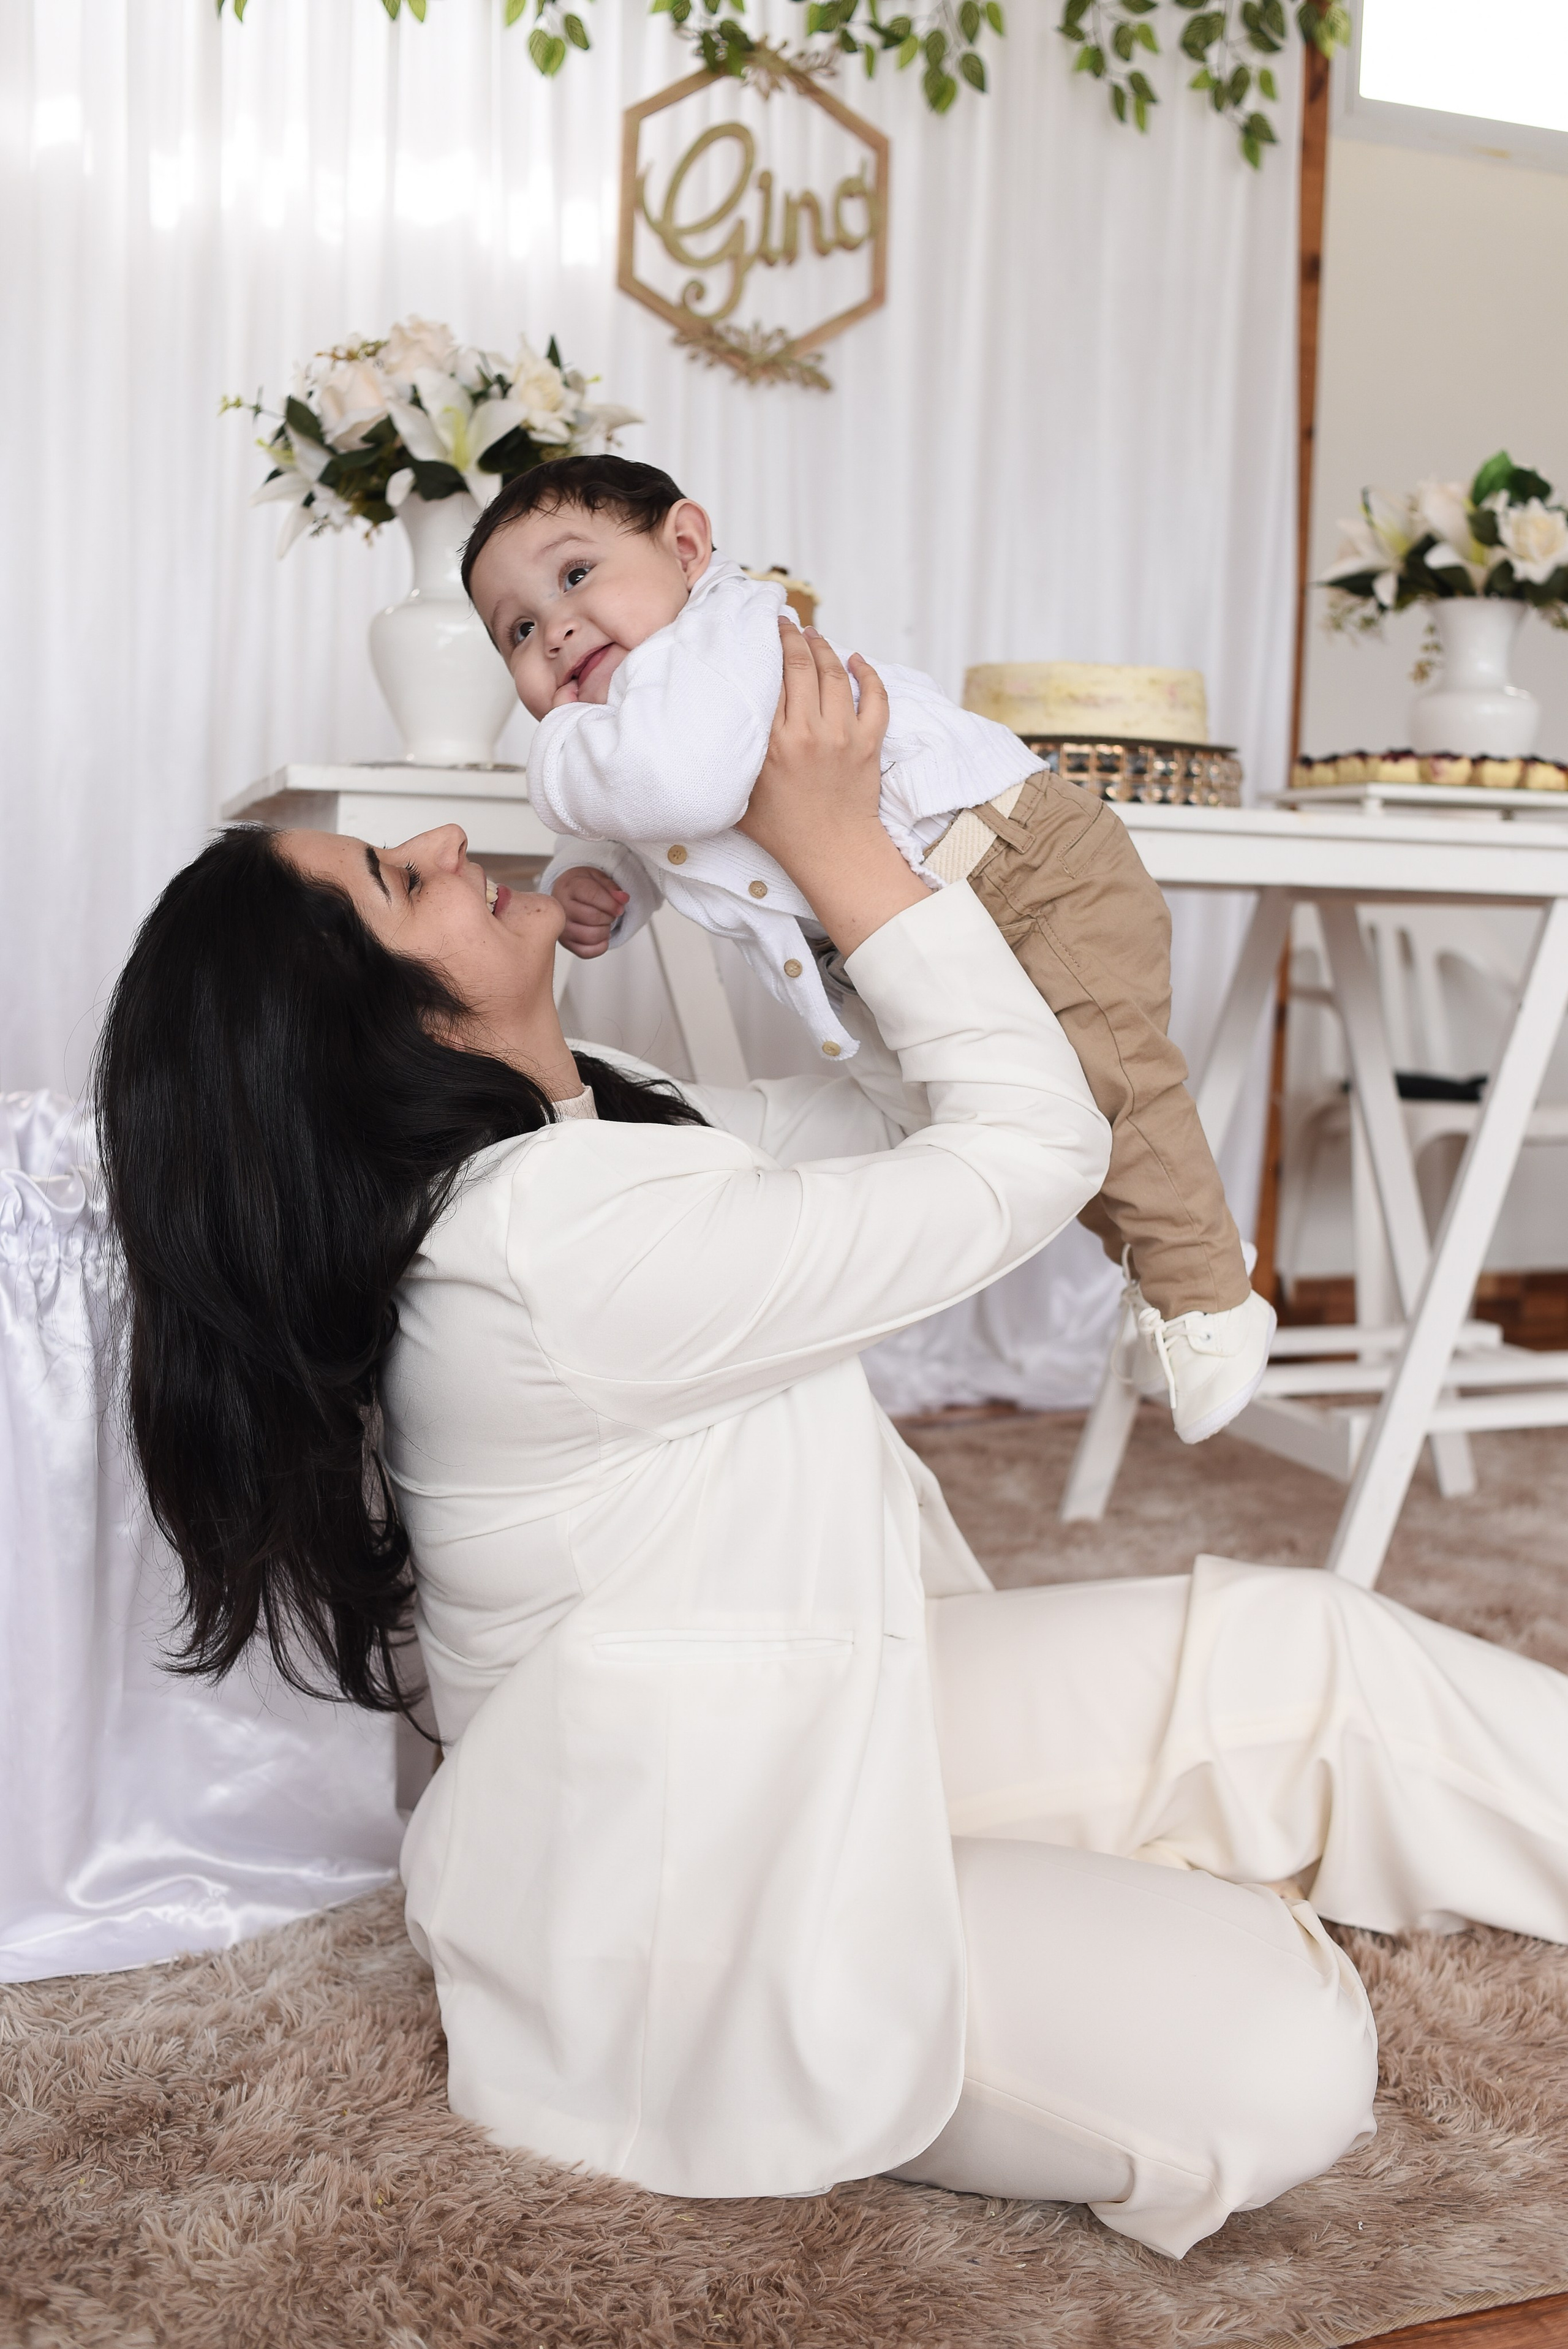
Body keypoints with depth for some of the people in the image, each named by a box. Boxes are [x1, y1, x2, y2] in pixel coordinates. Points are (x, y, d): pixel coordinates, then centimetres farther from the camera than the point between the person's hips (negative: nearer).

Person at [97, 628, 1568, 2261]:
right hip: (686, 1895, -9)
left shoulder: (539, 1129, -1)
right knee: (1279, 2073, -19)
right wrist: (835, 843, -19)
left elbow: (831, 1126, 10)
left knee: (1285, 1650, -4)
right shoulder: (563, 1239, -32)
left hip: (782, 1719, 9)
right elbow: (1035, 1146, -22)